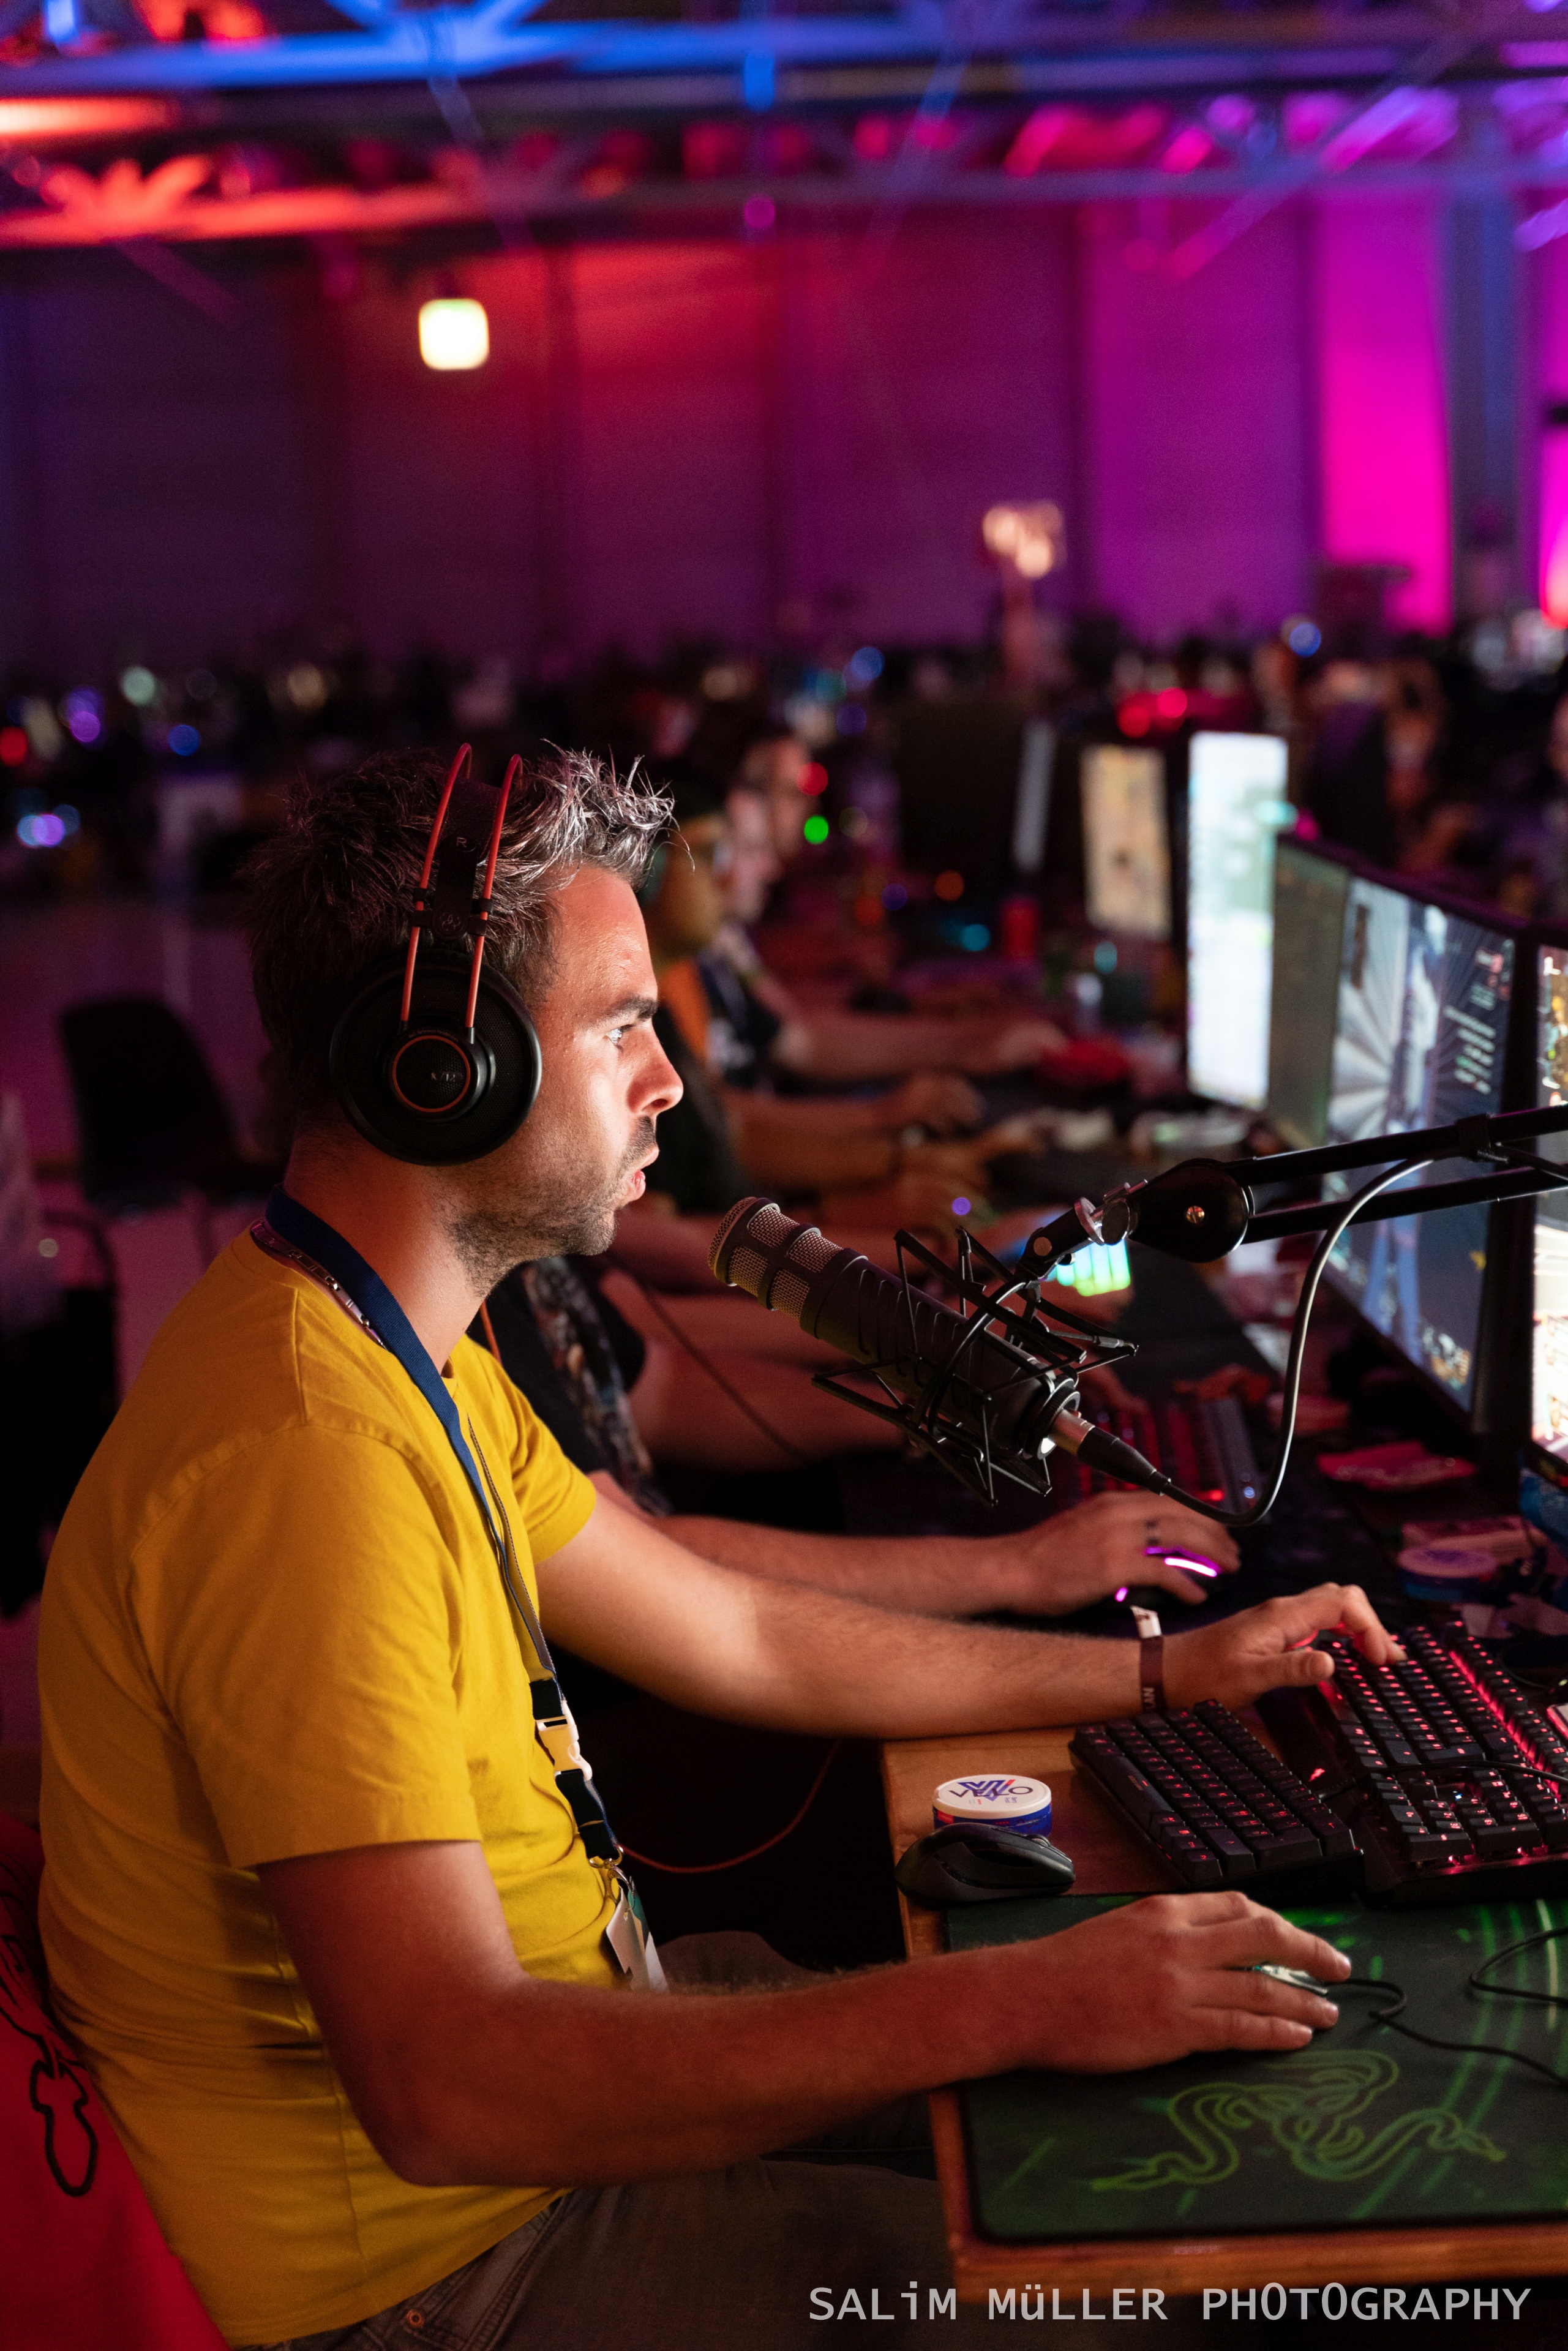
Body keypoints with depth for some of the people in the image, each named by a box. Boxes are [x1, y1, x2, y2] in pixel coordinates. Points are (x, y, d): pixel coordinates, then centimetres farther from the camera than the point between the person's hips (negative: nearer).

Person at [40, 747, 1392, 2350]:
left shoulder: (410, 1358, 4)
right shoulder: (309, 1457, -31)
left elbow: (740, 1635, 10)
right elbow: (447, 2086, -36)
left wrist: (1165, 1671, 8)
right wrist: (1018, 2004, -35)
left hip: (553, 2022, 9)